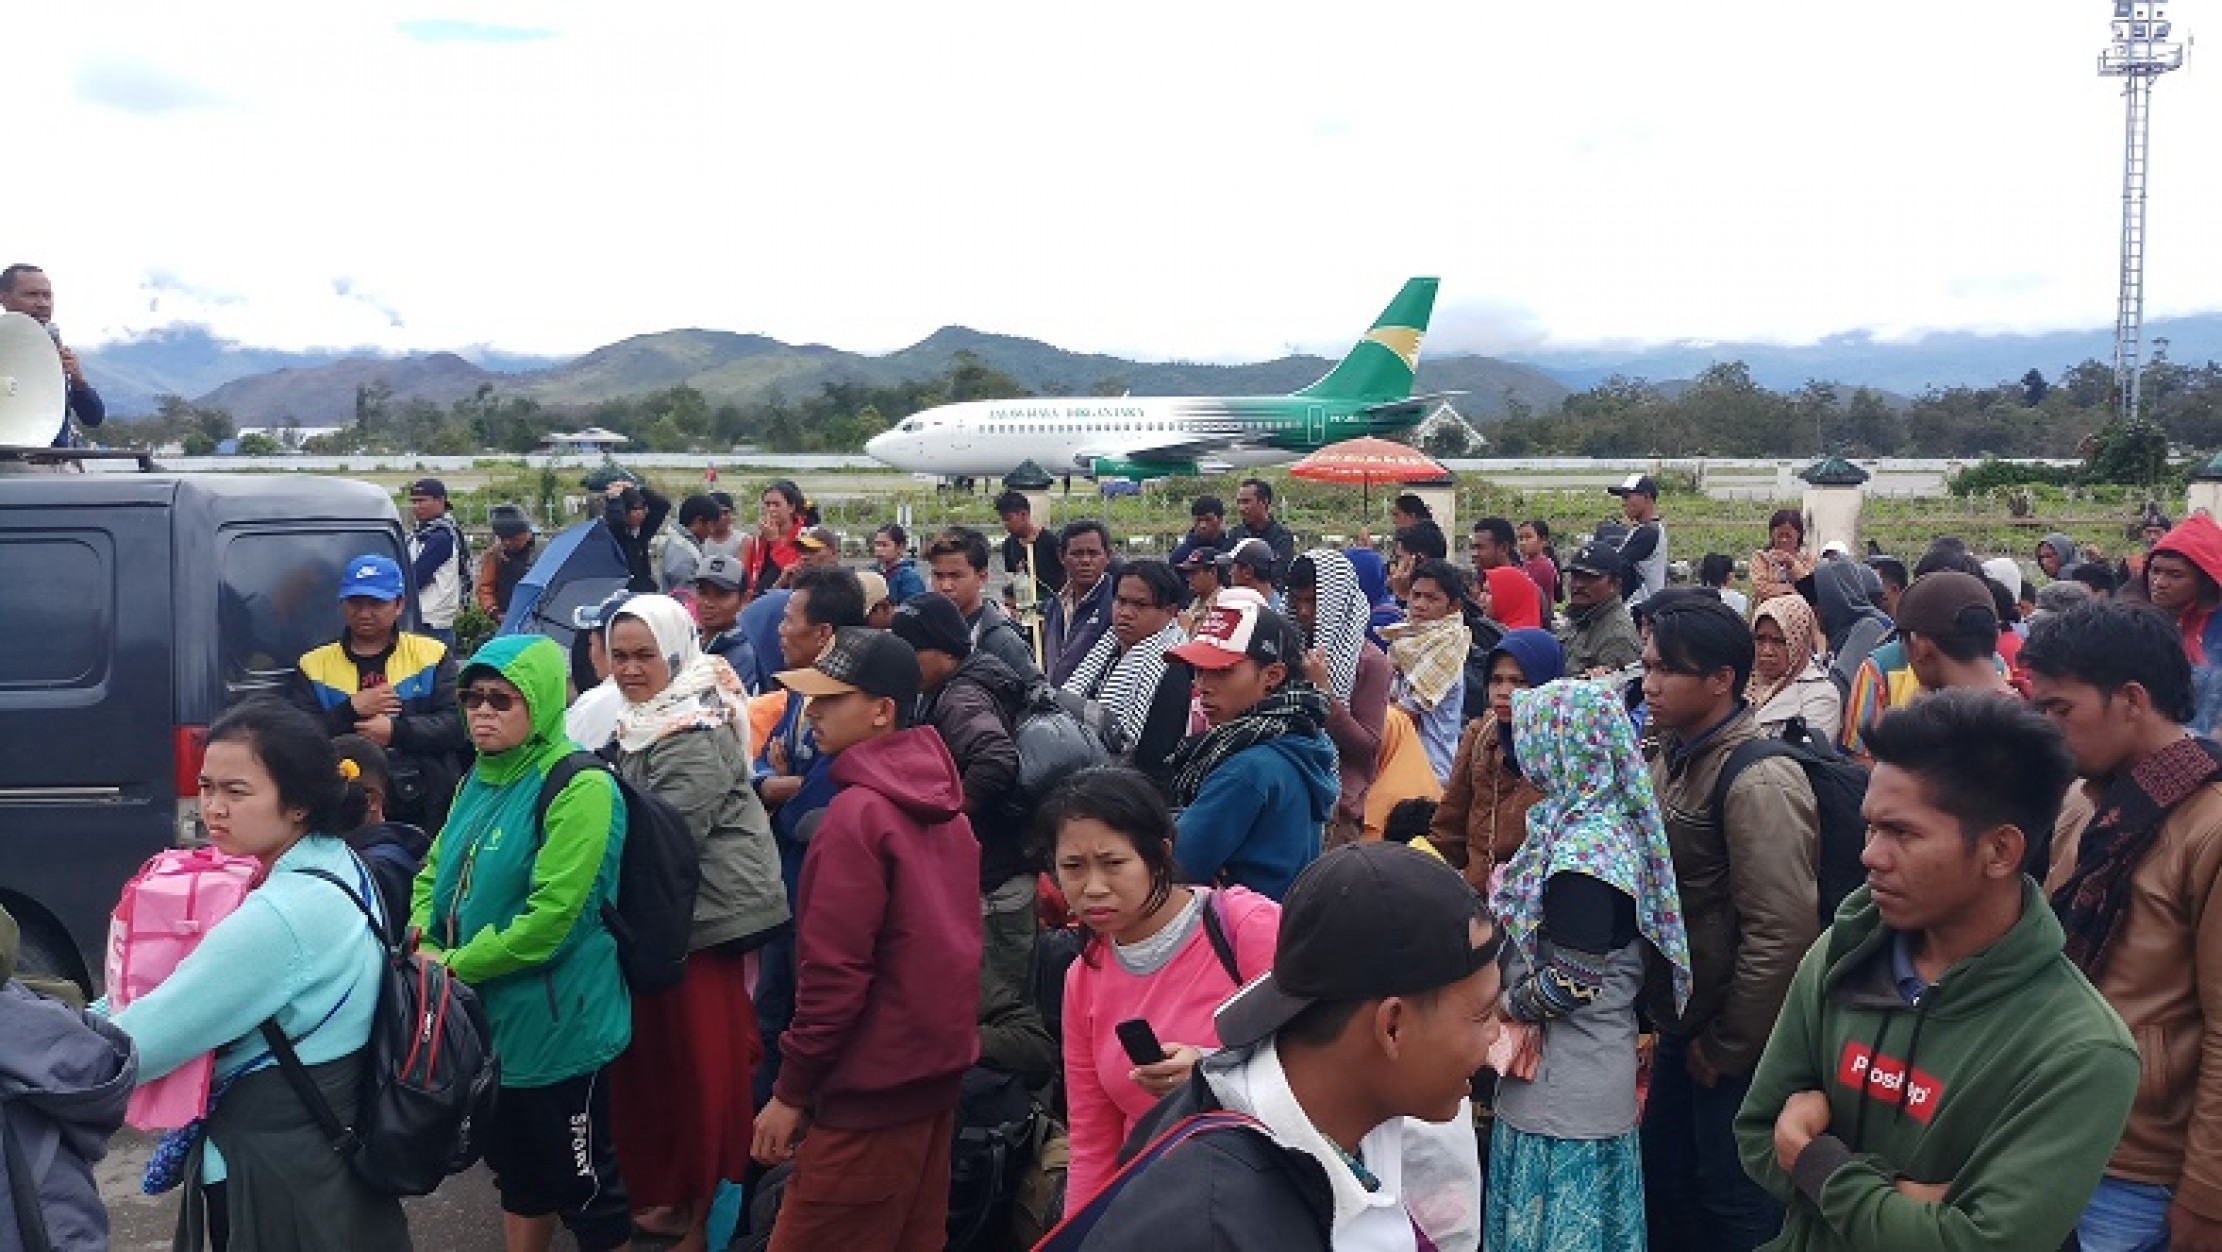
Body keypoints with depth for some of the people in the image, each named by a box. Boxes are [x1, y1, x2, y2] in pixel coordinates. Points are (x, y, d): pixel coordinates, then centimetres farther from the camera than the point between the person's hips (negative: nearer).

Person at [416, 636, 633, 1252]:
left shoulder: (578, 788, -19)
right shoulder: (479, 780, 8)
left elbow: (550, 920, -24)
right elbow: (434, 875, 14)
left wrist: (453, 967, -16)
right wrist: (421, 947, -6)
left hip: (558, 1027, -8)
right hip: (488, 1019, 8)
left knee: (584, 1184, 6)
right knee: (517, 1173, 23)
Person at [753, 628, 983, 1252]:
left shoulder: (858, 811, -18)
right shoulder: (942, 802, 8)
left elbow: (835, 970, -20)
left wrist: (791, 1090, -11)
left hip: (872, 1085, -9)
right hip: (936, 1065, 9)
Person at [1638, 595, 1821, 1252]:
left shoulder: (1758, 783, -23)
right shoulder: (1672, 755, 5)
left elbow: (1782, 932, -26)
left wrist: (1725, 1047, -16)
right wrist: (1670, 1020, 11)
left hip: (1732, 1044, -8)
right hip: (1681, 1023, 8)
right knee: (1664, 1182, 20)